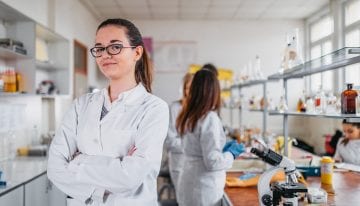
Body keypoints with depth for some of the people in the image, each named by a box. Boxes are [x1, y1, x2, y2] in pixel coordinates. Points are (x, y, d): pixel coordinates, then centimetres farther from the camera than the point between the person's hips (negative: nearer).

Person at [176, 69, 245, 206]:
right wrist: (232, 153, -4)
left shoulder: (186, 117, 4)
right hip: (203, 190, -7)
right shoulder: (209, 118, -19)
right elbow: (212, 162, -20)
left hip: (188, 186, 7)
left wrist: (223, 147, 18)